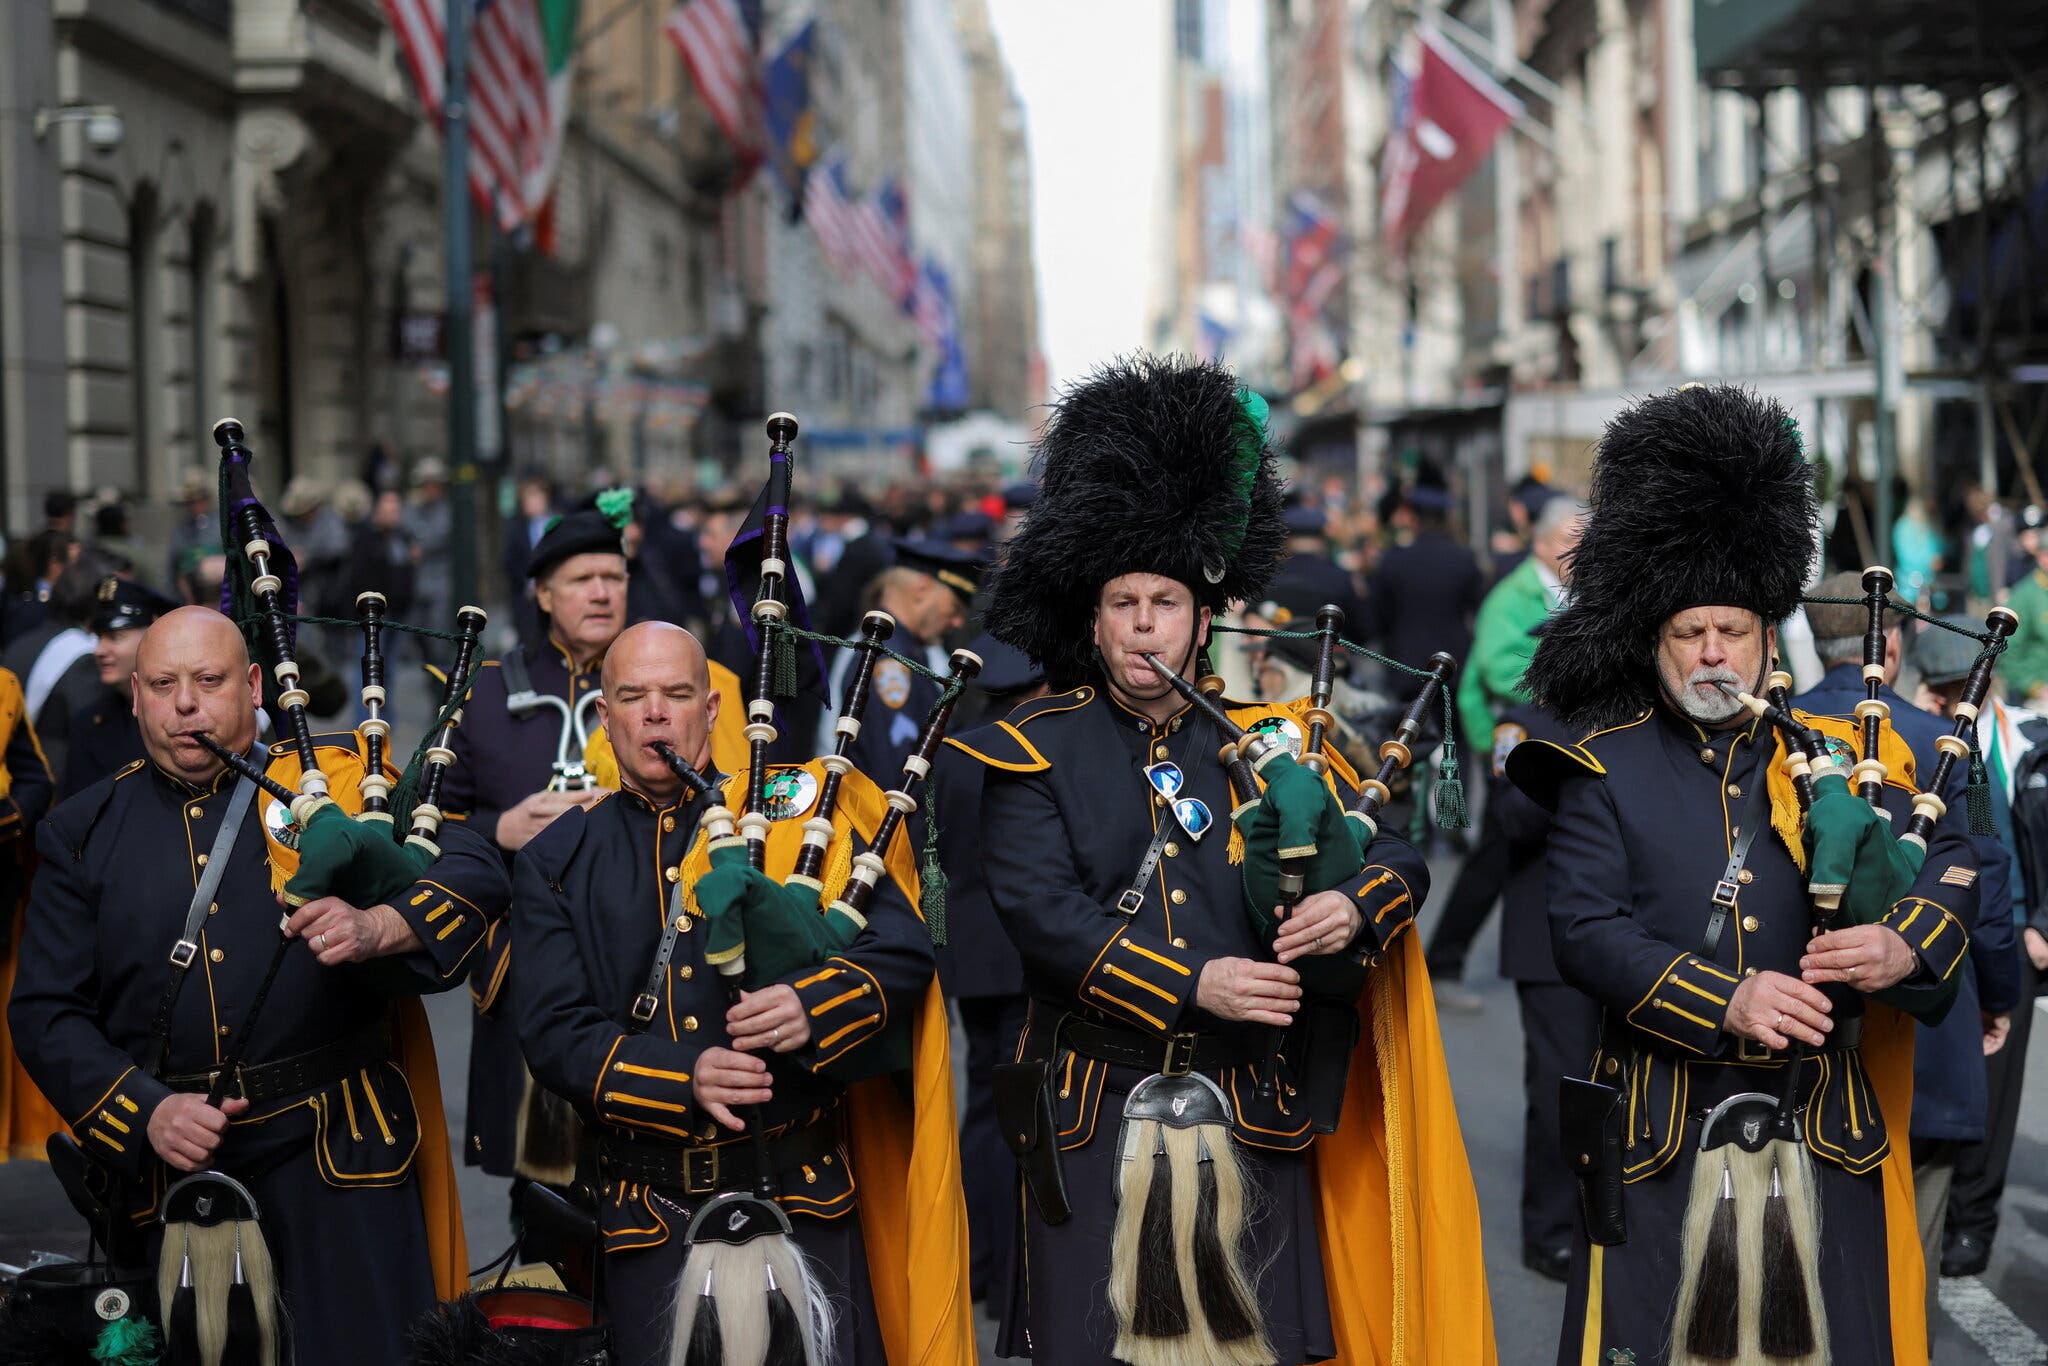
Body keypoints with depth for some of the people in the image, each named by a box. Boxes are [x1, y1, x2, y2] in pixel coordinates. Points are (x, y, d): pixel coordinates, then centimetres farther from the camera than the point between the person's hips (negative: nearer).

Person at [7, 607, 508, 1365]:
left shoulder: (336, 777, 5)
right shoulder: (85, 833, 11)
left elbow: (476, 872, -5)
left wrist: (377, 928, -25)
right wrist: (145, 1111, -9)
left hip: (338, 1147, -2)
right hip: (175, 1157, 2)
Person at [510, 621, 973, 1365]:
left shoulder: (792, 819, 6)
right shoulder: (557, 862, 7)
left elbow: (904, 949, -1)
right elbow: (552, 1031, -2)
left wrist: (813, 1004, -22)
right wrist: (685, 1078, -19)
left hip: (802, 1197, -1)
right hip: (651, 1218, 1)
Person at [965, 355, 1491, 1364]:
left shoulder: (1271, 741, 8)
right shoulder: (1034, 751, 1)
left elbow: (1397, 849, 7)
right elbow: (1038, 910, -12)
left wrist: (1357, 903, -18)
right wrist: (1190, 986, -22)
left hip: (1254, 1117, 2)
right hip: (1094, 1118, -2)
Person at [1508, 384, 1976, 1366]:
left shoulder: (1839, 757, 9)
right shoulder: (1605, 769, 1)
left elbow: (1949, 862, 12)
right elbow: (1584, 931, -9)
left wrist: (1907, 945, -11)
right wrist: (1724, 1002, -21)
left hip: (1821, 1143, 2)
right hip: (1661, 1140, -2)